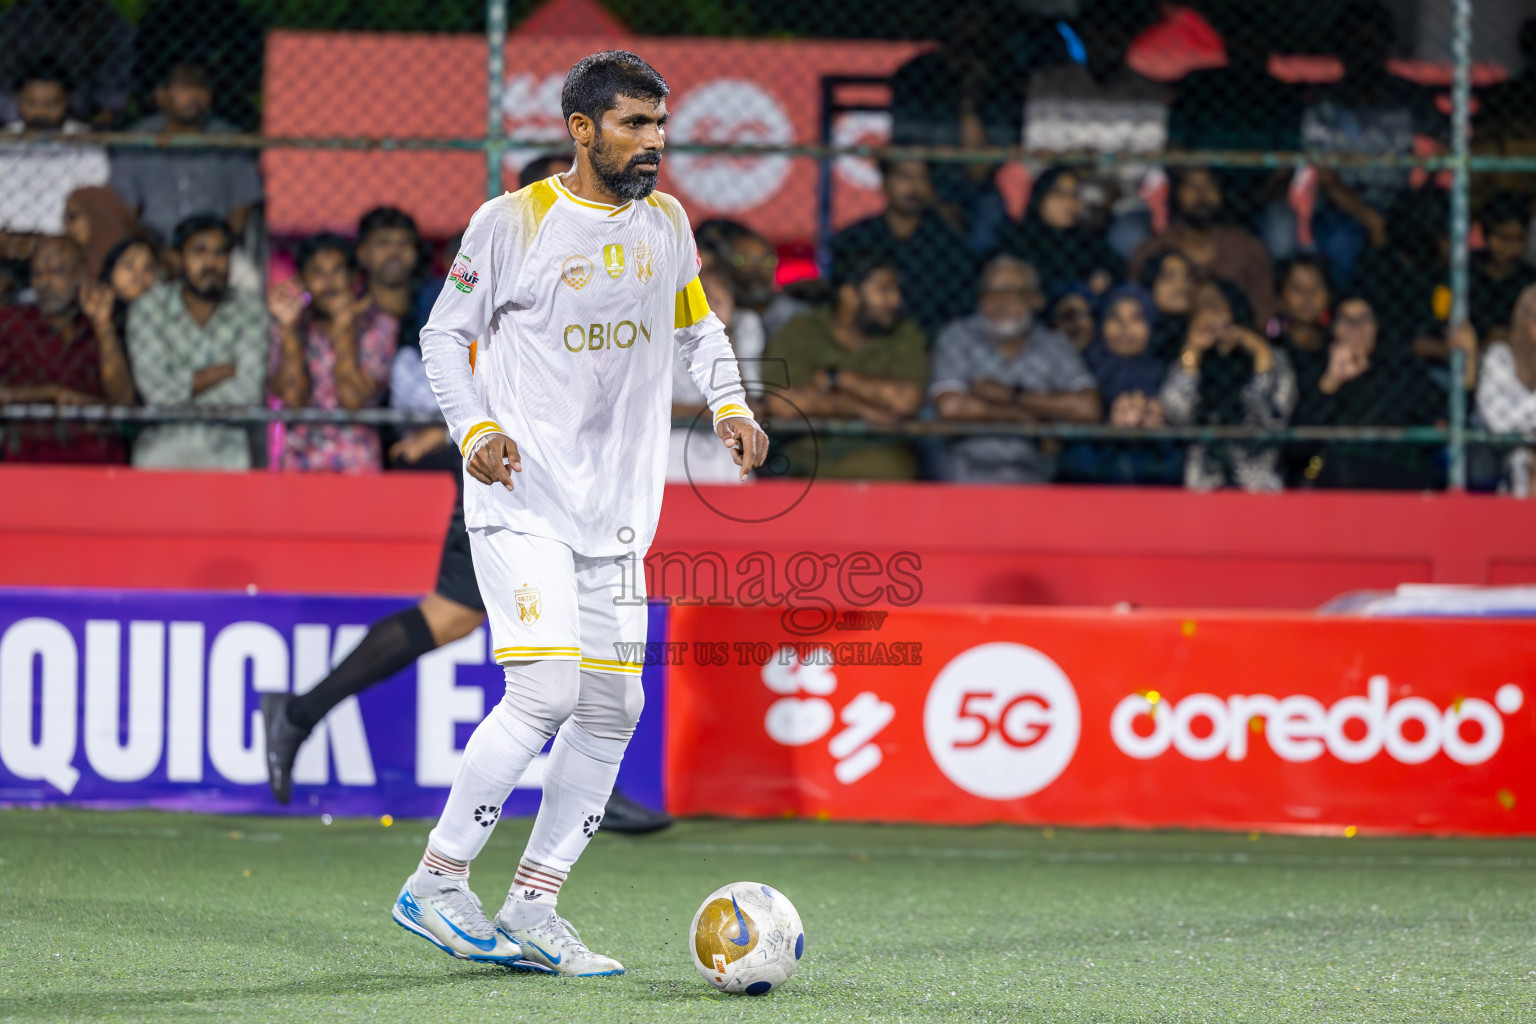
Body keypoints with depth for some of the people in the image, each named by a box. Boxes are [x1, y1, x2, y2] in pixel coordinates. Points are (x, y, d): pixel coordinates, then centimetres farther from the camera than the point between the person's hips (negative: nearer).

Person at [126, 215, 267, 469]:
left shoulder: (250, 310, 6)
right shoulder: (148, 307, 5)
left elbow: (247, 392, -5)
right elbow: (155, 389, -6)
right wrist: (226, 371, -4)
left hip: (226, 450, 1)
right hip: (162, 446, -1)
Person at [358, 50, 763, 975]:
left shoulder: (667, 223, 9)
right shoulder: (513, 222, -7)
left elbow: (697, 322, 25)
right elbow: (445, 333, 1)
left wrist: (730, 404, 8)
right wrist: (476, 428, -14)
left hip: (617, 508, 7)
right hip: (522, 495, -6)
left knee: (612, 706, 3)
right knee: (547, 690, -18)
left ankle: (532, 908, 11)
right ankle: (436, 883, -6)